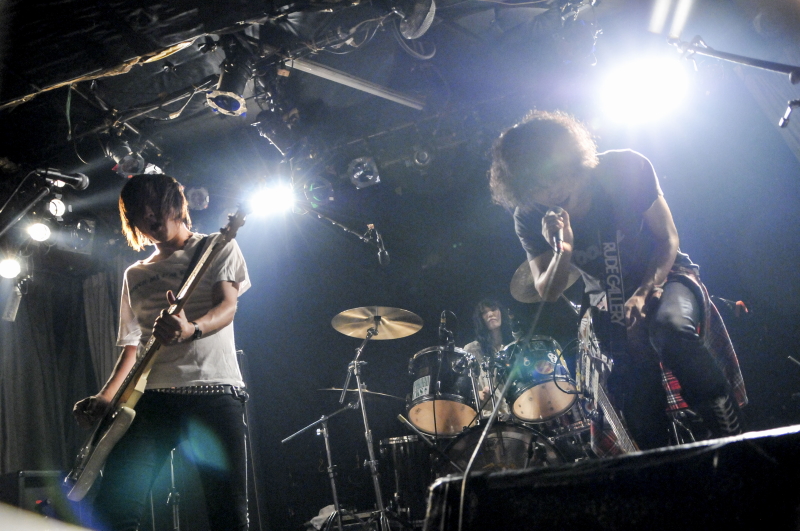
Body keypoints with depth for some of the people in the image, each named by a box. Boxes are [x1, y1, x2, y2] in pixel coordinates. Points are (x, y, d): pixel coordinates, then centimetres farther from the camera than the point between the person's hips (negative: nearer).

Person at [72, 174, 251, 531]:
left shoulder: (217, 247, 13)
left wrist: (190, 329, -27)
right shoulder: (135, 275, 27)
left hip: (212, 390, -4)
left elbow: (227, 306, -4)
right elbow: (132, 345, 24)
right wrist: (105, 397, 6)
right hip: (149, 395, 4)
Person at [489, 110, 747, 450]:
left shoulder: (624, 169, -20)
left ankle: (732, 438, -21)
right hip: (607, 300, 2)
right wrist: (562, 252, -32)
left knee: (671, 328, -36)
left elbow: (668, 238, -12)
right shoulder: (529, 220, -15)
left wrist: (645, 292, -27)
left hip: (662, 276, -2)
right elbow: (547, 294, -12)